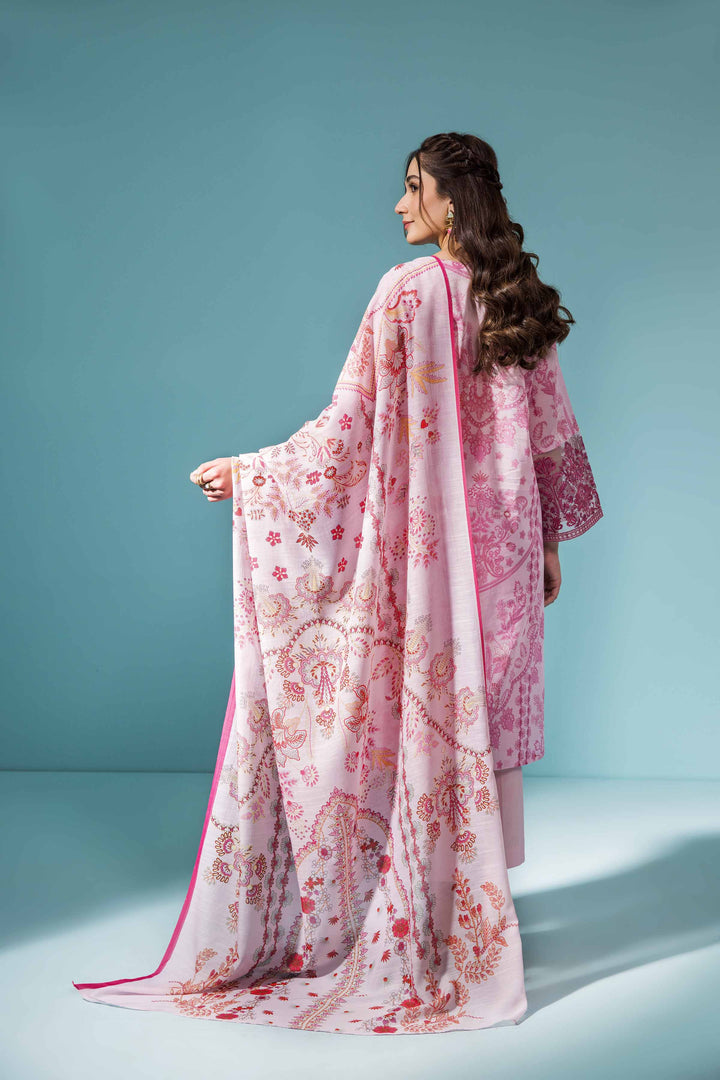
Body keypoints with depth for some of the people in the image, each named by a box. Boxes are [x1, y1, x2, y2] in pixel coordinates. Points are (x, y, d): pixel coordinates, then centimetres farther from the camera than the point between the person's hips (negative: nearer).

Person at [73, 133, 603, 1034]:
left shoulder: (408, 292, -12)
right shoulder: (516, 300, 5)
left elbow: (350, 427, -12)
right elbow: (552, 430, 9)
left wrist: (248, 471, -2)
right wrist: (549, 540, 17)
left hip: (421, 551, -5)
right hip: (500, 549, 5)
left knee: (417, 718, 4)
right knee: (480, 712, 12)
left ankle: (418, 921, 15)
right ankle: (477, 911, 22)